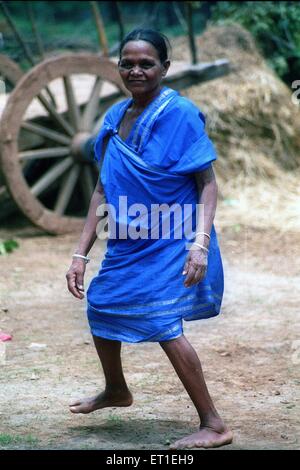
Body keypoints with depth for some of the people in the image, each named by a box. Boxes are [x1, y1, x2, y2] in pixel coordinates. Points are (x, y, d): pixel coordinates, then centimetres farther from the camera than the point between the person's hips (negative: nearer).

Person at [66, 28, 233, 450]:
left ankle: (214, 426, -13)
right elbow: (103, 190, 9)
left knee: (162, 322, -20)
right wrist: (81, 253, 7)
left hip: (172, 244, -8)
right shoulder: (115, 117, 4)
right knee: (101, 306, 21)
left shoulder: (180, 114, -16)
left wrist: (201, 243, -29)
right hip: (129, 244, 8)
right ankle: (116, 390, 49)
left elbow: (207, 183, -17)